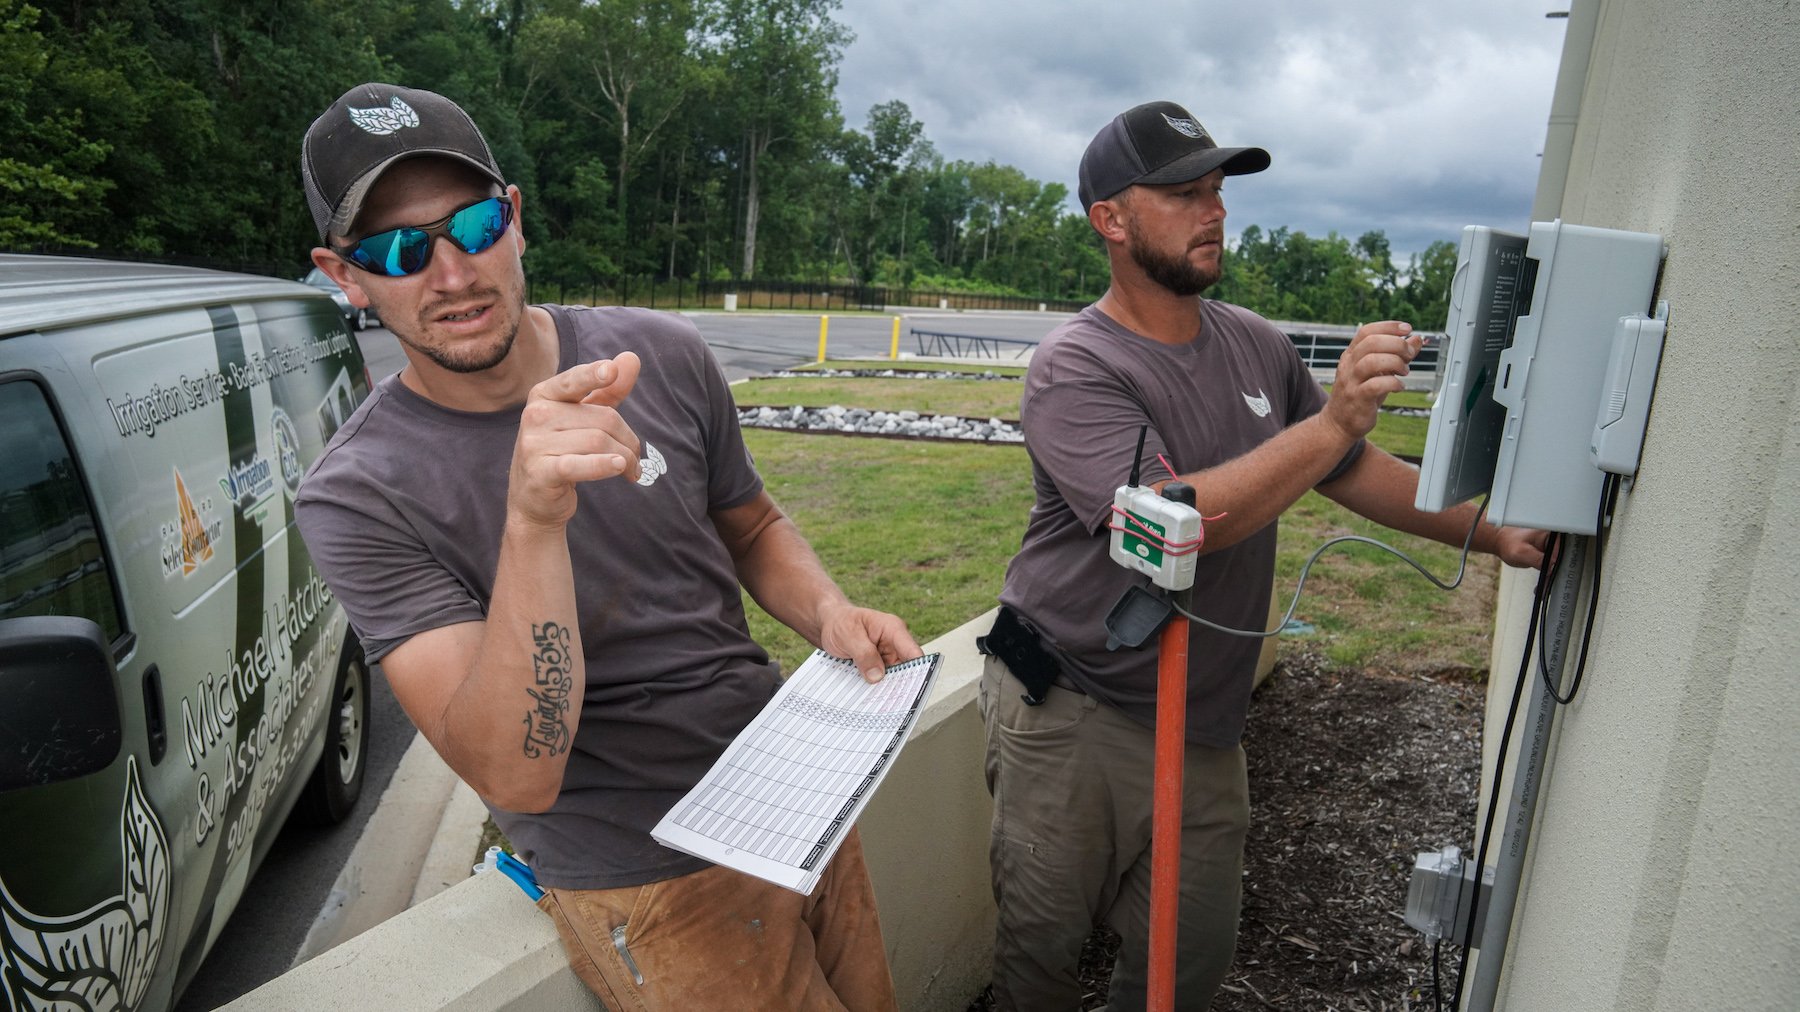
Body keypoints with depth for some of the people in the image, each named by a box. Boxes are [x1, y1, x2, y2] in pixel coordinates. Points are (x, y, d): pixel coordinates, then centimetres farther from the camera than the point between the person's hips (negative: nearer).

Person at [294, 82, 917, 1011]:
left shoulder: (663, 355, -7)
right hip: (645, 884, -4)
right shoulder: (360, 497, -18)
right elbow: (517, 776, -27)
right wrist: (534, 521, -41)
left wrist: (827, 612, -12)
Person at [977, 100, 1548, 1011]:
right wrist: (1334, 420, -31)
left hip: (1204, 723, 6)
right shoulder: (1072, 370, -15)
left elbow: (1353, 473, 16)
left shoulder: (1258, 347, 6)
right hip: (1069, 716, -5)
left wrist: (1494, 535, 6)